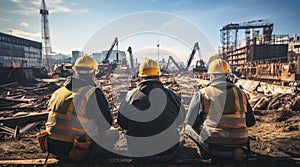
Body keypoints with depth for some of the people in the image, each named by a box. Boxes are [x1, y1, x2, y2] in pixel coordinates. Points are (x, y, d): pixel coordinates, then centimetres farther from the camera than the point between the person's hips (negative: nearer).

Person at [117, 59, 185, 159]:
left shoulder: (130, 97, -14)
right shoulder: (171, 96, -14)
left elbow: (123, 124, 0)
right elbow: (180, 121, 3)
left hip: (137, 154, 1)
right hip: (168, 153, 0)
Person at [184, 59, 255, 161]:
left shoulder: (201, 94, -7)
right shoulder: (240, 93, 3)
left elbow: (190, 125, -4)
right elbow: (251, 122, 12)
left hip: (211, 144, -4)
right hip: (239, 144, 5)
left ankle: (213, 153, -5)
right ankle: (238, 151, 4)